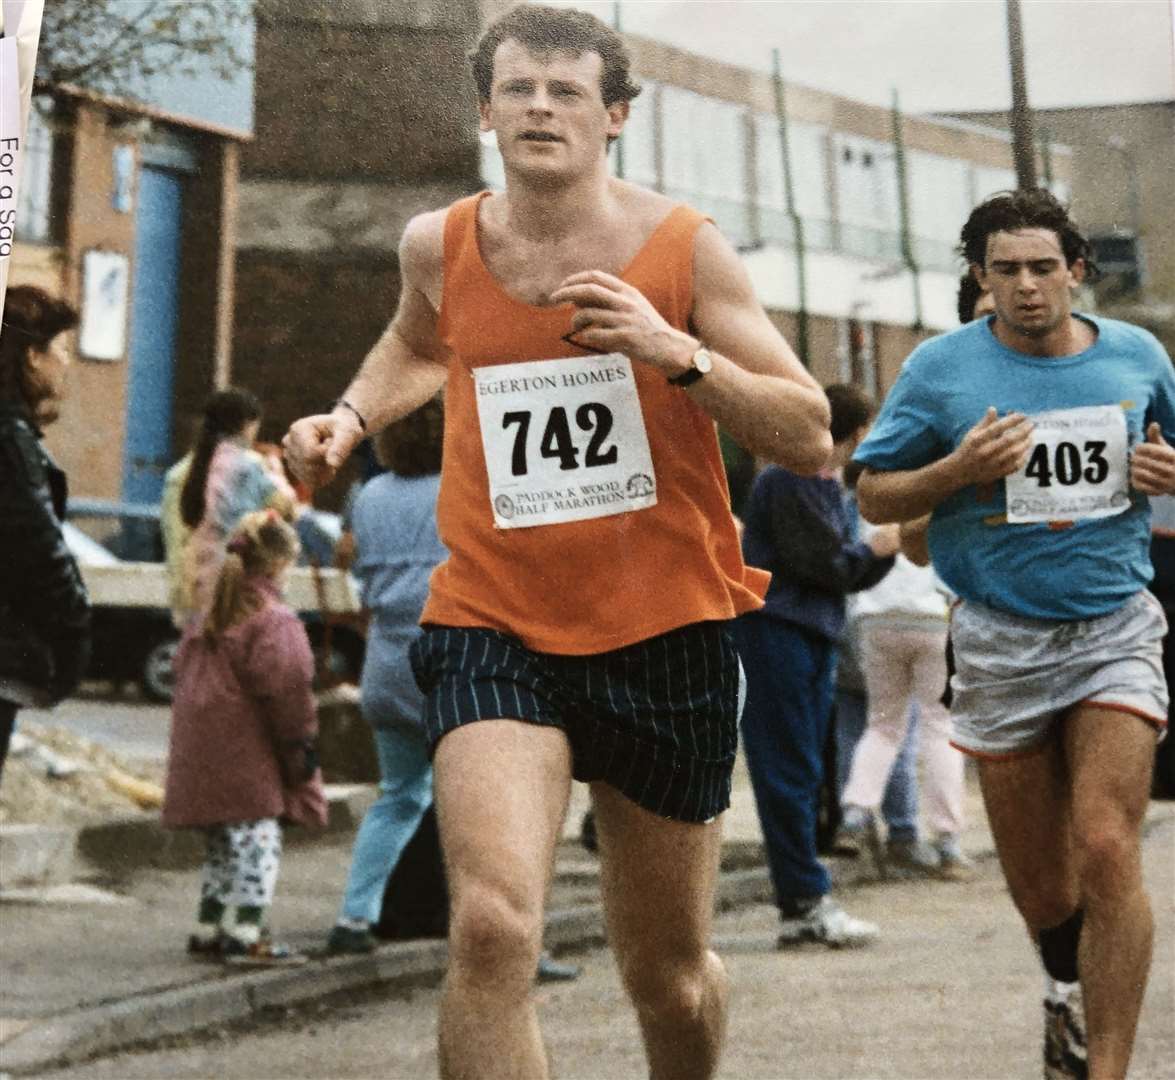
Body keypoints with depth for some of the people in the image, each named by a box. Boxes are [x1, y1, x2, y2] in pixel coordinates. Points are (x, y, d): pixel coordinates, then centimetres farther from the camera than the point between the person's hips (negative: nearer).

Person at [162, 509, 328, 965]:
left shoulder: (208, 616, 15)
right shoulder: (273, 619, -13)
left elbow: (183, 673, 18)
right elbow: (285, 688, -18)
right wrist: (301, 742, -9)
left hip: (201, 749, 9)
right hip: (248, 752, -9)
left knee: (224, 845, 18)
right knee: (258, 841, -5)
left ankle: (208, 929, 23)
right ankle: (247, 934, -8)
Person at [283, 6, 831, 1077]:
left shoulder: (684, 247, -5)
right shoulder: (439, 246, 2)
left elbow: (811, 439, -8)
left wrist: (676, 351, -21)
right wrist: (351, 415, 8)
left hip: (664, 636, 0)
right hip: (493, 628, 0)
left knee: (668, 975, 13)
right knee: (492, 928, -25)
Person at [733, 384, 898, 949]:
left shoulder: (830, 488, 20)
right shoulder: (788, 480, -10)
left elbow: (852, 574, 18)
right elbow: (824, 565, -16)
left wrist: (891, 545, 5)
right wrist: (875, 548, -1)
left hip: (815, 637, 10)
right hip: (774, 631, -10)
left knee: (802, 773, 9)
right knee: (788, 771, -7)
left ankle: (799, 910, 12)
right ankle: (806, 902, -5)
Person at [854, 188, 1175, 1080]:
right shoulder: (942, 367, -1)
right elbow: (874, 496, 1)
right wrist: (956, 470, -17)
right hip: (1001, 643, 0)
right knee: (1036, 877, 10)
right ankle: (1069, 991, 43)